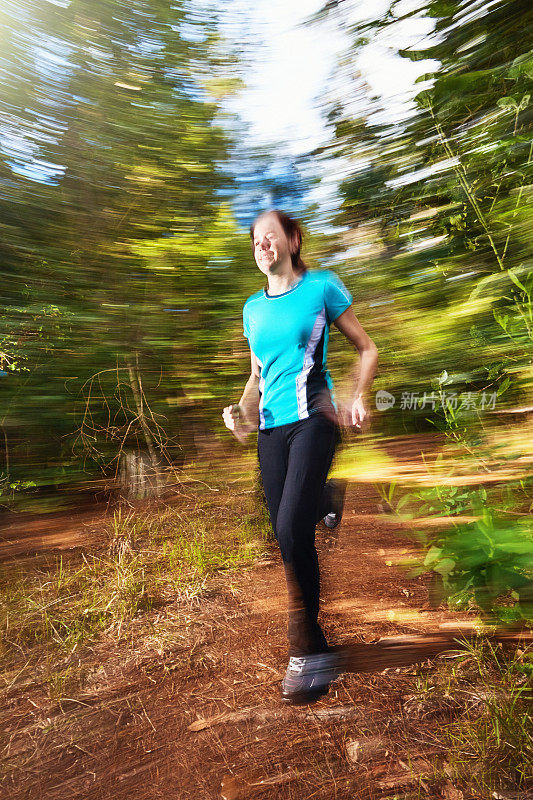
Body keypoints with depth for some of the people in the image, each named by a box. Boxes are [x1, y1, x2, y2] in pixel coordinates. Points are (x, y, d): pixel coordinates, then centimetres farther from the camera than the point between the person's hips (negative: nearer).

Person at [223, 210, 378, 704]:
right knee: (289, 538, 5)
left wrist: (357, 399, -9)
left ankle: (305, 650, 4)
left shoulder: (322, 287, 4)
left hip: (312, 418, -5)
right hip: (271, 427, 5)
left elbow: (366, 349, 8)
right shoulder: (253, 307, 17)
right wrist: (242, 410, 3)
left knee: (291, 528, -16)